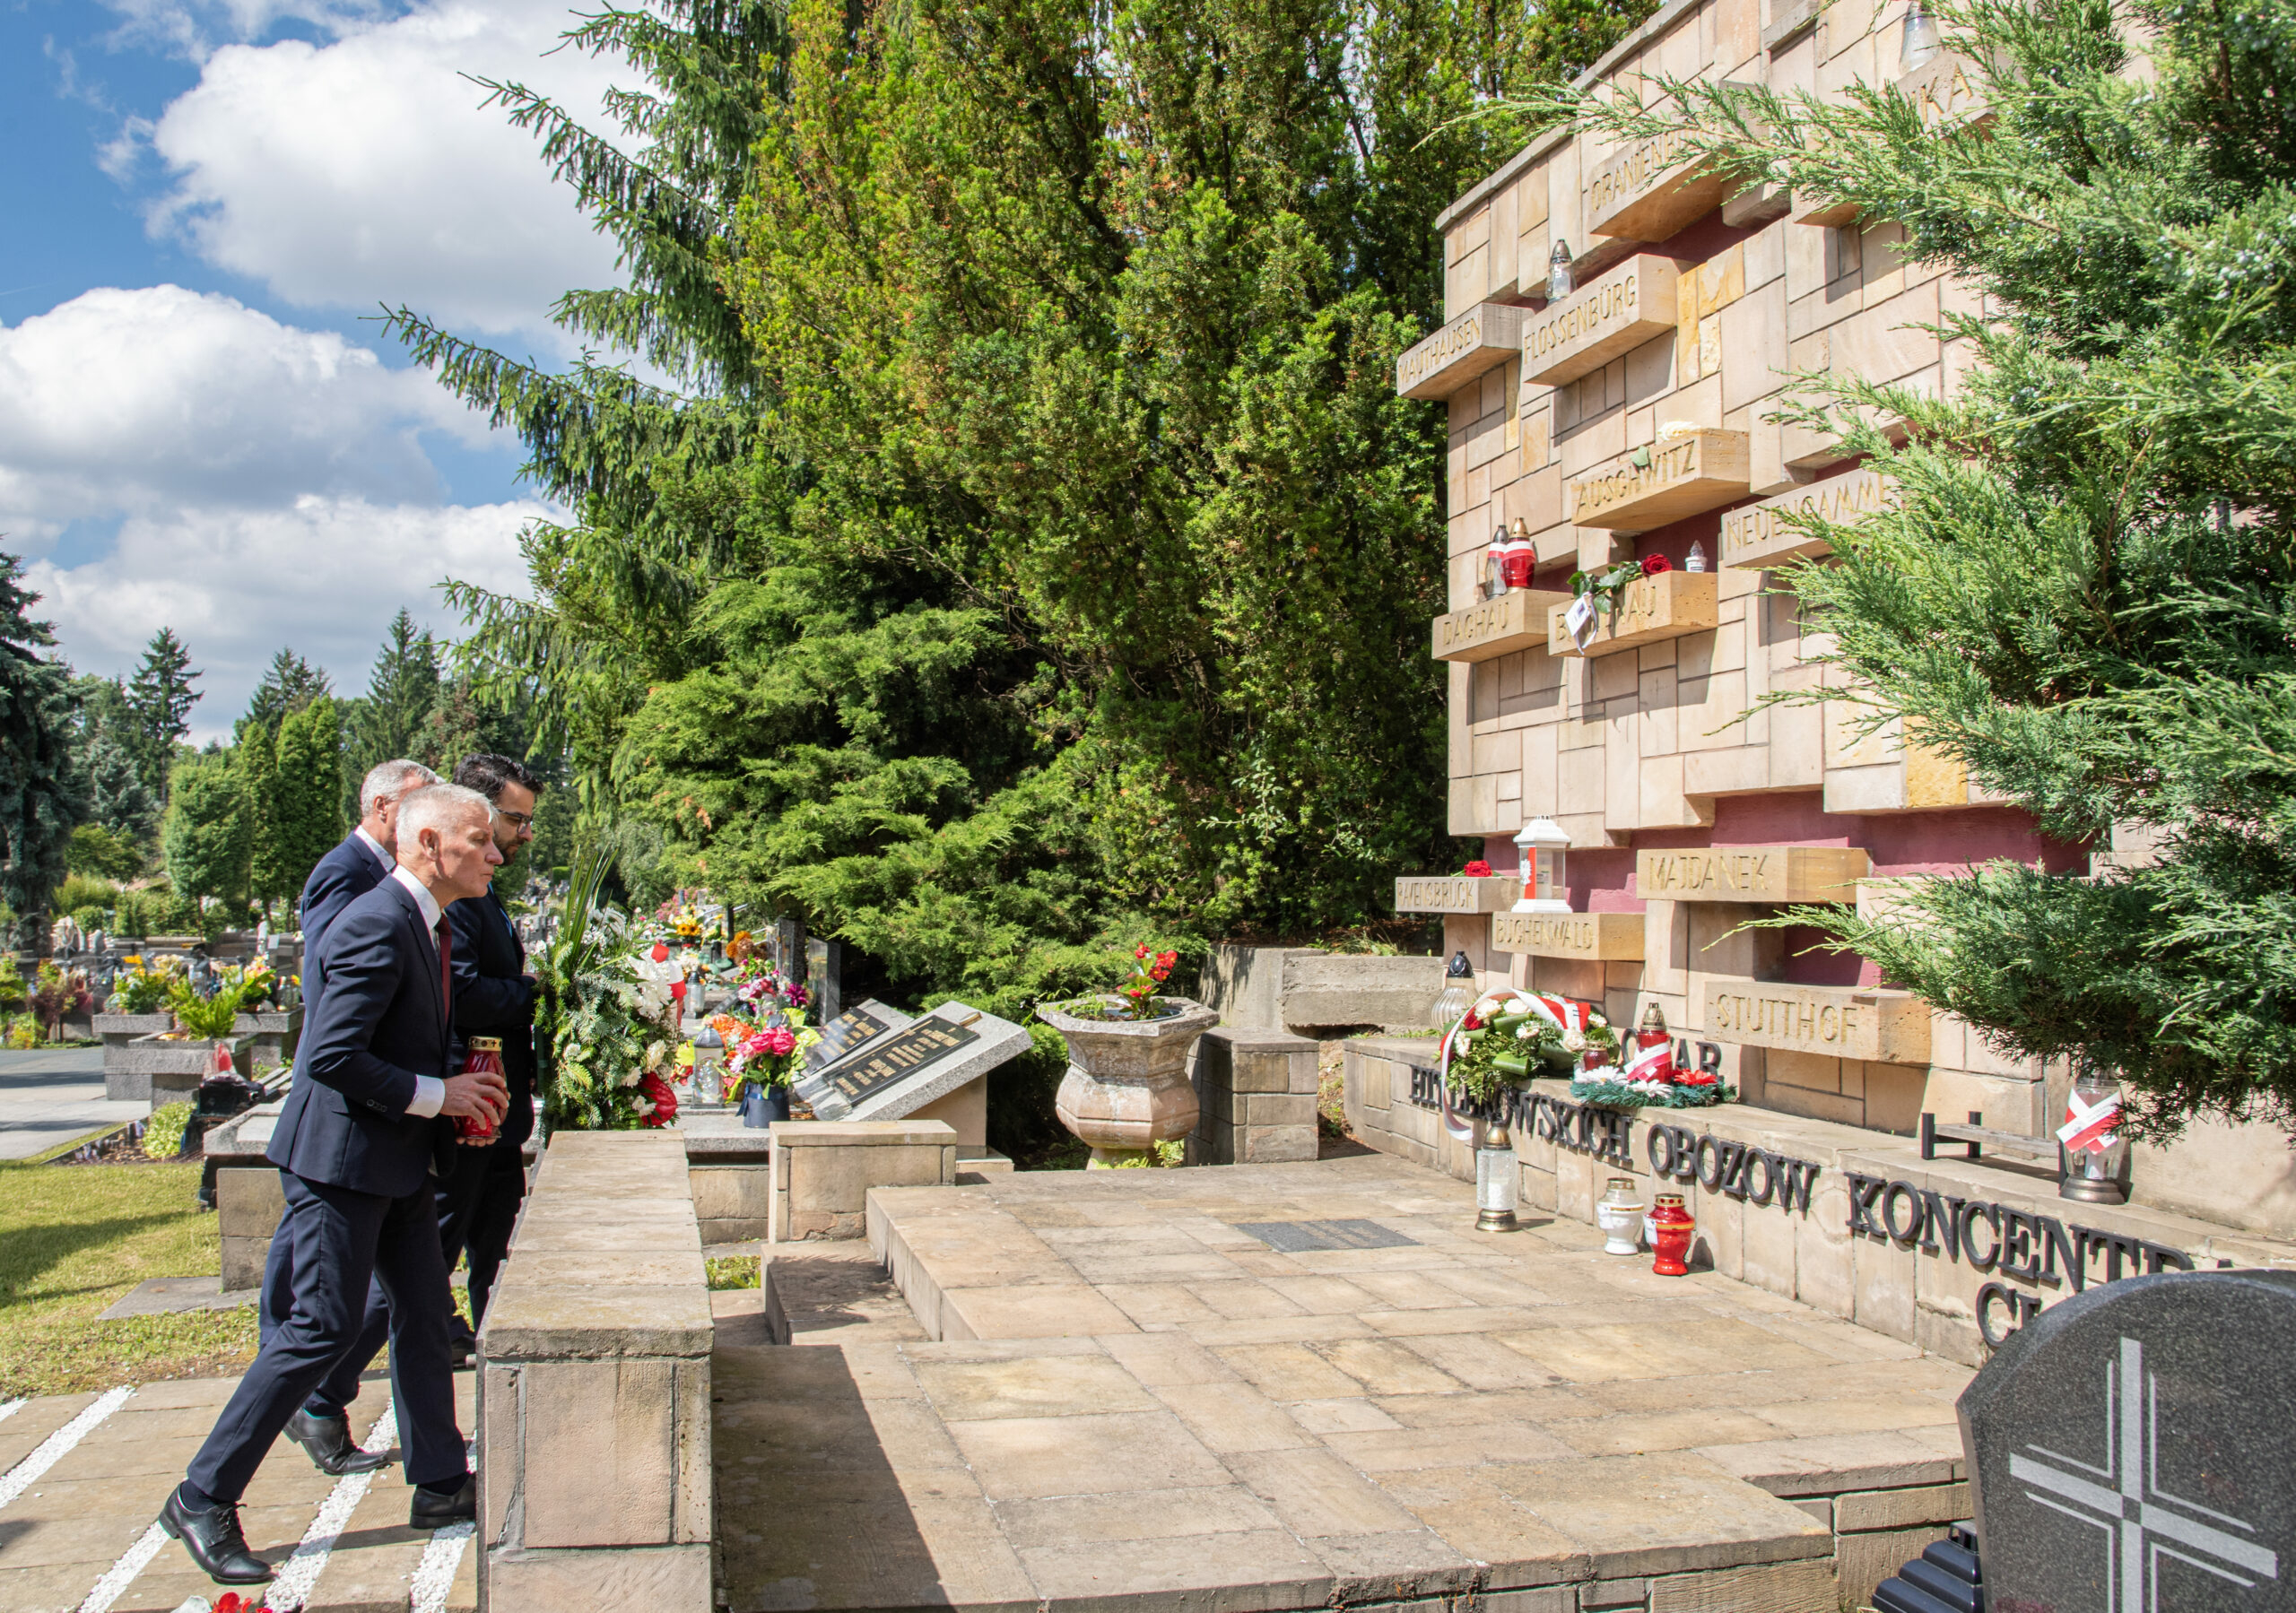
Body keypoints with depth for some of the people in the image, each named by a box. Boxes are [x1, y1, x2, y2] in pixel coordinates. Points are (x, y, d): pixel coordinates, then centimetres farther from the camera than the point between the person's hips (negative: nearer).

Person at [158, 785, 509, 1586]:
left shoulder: (426, 924, 11)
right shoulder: (375, 926, -22)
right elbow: (332, 1056, -27)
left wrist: (465, 1085, 7)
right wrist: (437, 1094, -18)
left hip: (396, 1161, 10)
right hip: (341, 1159, -10)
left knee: (425, 1315, 13)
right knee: (322, 1329, -4)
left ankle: (440, 1485, 25)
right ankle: (203, 1498, 10)